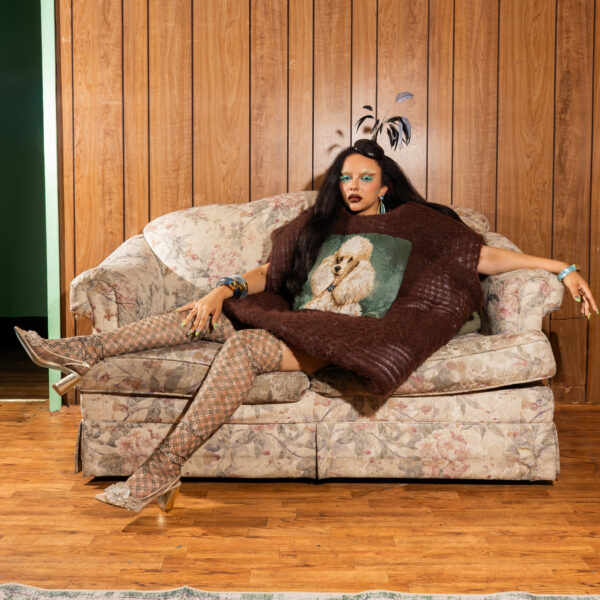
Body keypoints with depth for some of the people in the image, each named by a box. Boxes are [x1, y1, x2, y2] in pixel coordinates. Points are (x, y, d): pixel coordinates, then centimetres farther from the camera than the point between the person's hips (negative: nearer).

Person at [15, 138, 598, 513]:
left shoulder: (415, 226, 11)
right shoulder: (320, 225, 24)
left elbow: (486, 256, 7)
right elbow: (268, 270, 21)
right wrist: (224, 289, 2)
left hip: (337, 339, -7)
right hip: (289, 321, 7)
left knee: (242, 347, -31)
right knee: (203, 315, -9)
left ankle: (162, 471, -37)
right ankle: (86, 350, -3)